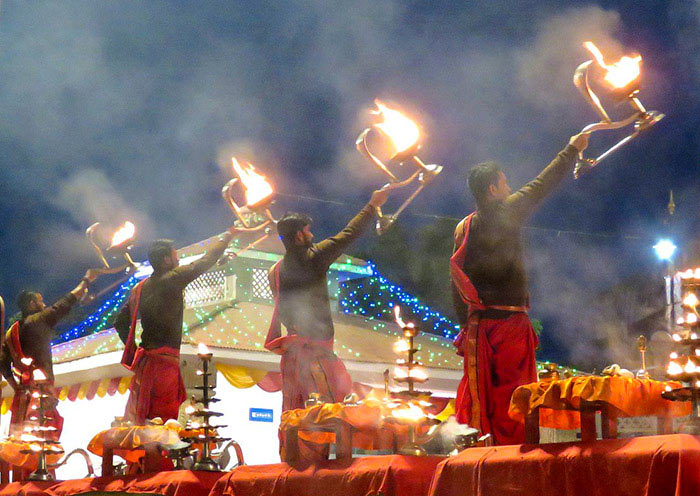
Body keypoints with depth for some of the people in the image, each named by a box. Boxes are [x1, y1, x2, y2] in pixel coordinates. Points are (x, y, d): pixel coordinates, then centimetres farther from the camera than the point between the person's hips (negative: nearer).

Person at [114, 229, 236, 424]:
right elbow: (206, 261, -2)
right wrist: (226, 236, 12)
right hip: (165, 359, -8)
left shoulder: (140, 288, 12)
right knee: (165, 416, -7)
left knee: (137, 416, 11)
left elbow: (120, 323, 15)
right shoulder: (172, 280, -8)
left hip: (144, 359, 8)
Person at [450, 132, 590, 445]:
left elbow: (456, 282, 12)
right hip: (510, 322, -5)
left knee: (478, 398, 6)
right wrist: (572, 149, 19)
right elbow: (544, 184, 6)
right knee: (513, 396, -3)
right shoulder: (507, 212, -4)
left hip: (477, 323, 5)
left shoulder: (462, 228, 11)